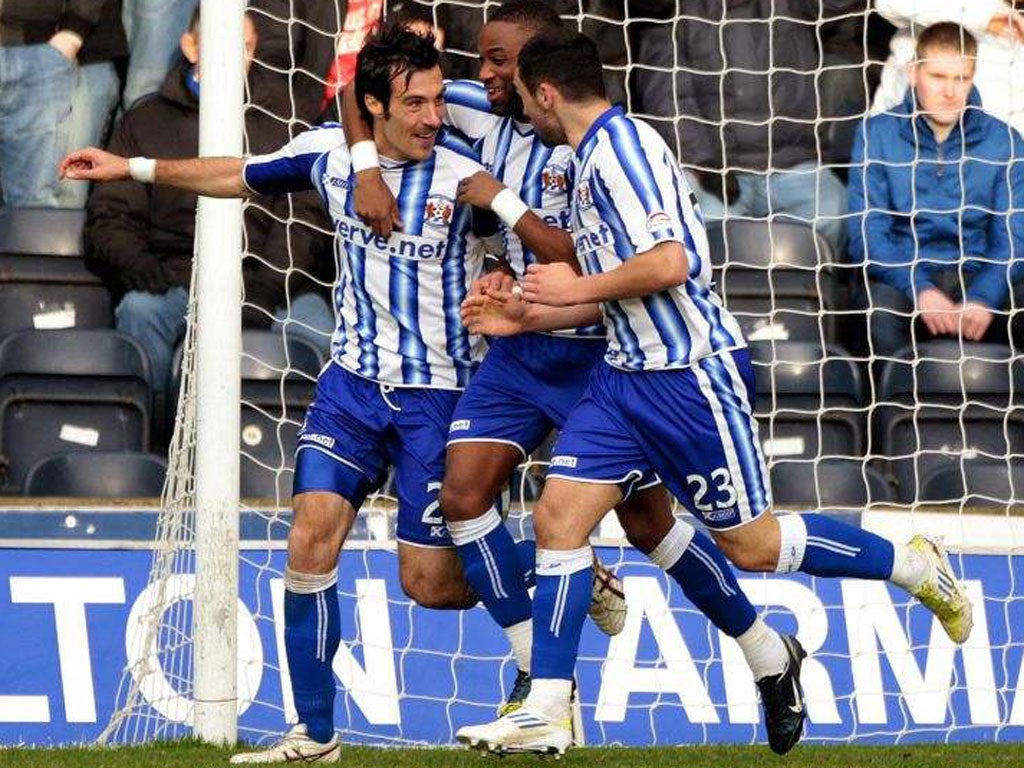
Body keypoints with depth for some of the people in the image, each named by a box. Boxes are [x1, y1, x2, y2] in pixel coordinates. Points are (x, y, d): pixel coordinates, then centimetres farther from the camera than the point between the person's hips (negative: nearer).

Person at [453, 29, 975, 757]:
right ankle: (546, 713, -1)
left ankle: (916, 566, 19)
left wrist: (577, 288, -14)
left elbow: (668, 263, -27)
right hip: (628, 375, 9)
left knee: (749, 541, 0)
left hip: (691, 375, -9)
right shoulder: (595, 156, 14)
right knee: (558, 518, -1)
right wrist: (526, 315, 19)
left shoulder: (621, 145, -16)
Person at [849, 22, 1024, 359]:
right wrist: (920, 290, -21)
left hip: (978, 276, 1)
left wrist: (983, 298, -20)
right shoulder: (876, 134, 3)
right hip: (902, 277, -1)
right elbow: (867, 234, -3)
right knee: (881, 307, -37)